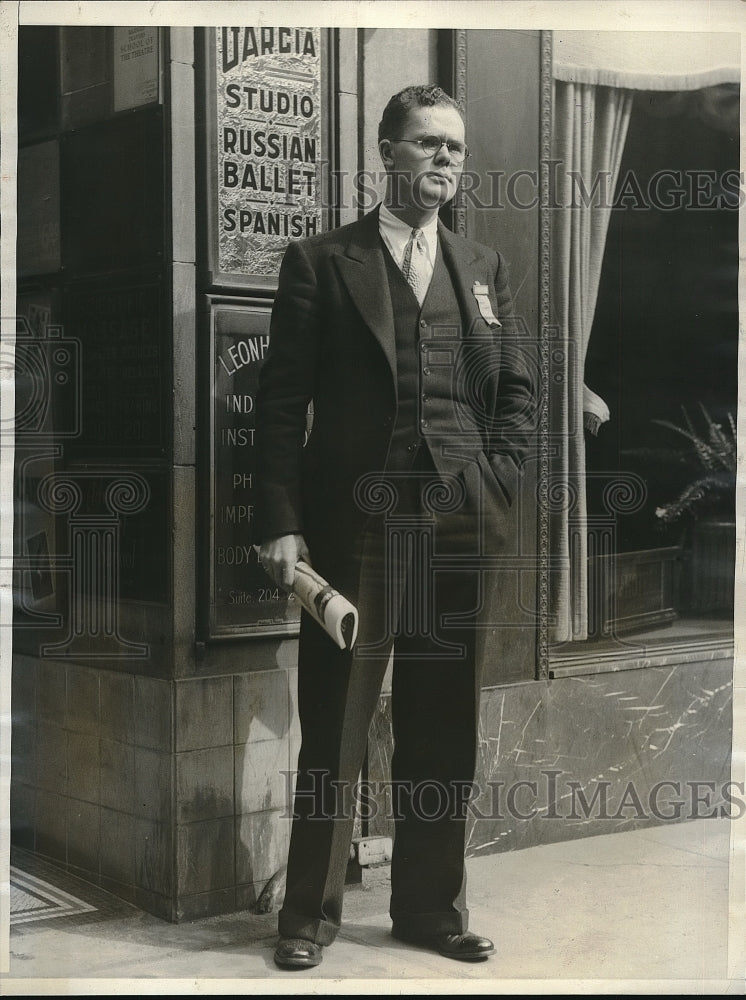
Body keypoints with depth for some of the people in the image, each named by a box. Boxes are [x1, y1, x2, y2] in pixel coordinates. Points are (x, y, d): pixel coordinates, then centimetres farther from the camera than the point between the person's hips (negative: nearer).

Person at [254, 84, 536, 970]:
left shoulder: (483, 268, 15)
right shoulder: (321, 262, 3)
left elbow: (515, 391, 15)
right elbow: (282, 401, -1)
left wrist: (498, 490, 1)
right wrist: (279, 522, -9)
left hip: (457, 527, 4)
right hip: (350, 524, -3)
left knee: (444, 731, 9)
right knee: (333, 729, 2)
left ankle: (430, 905, 22)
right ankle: (311, 913, 15)